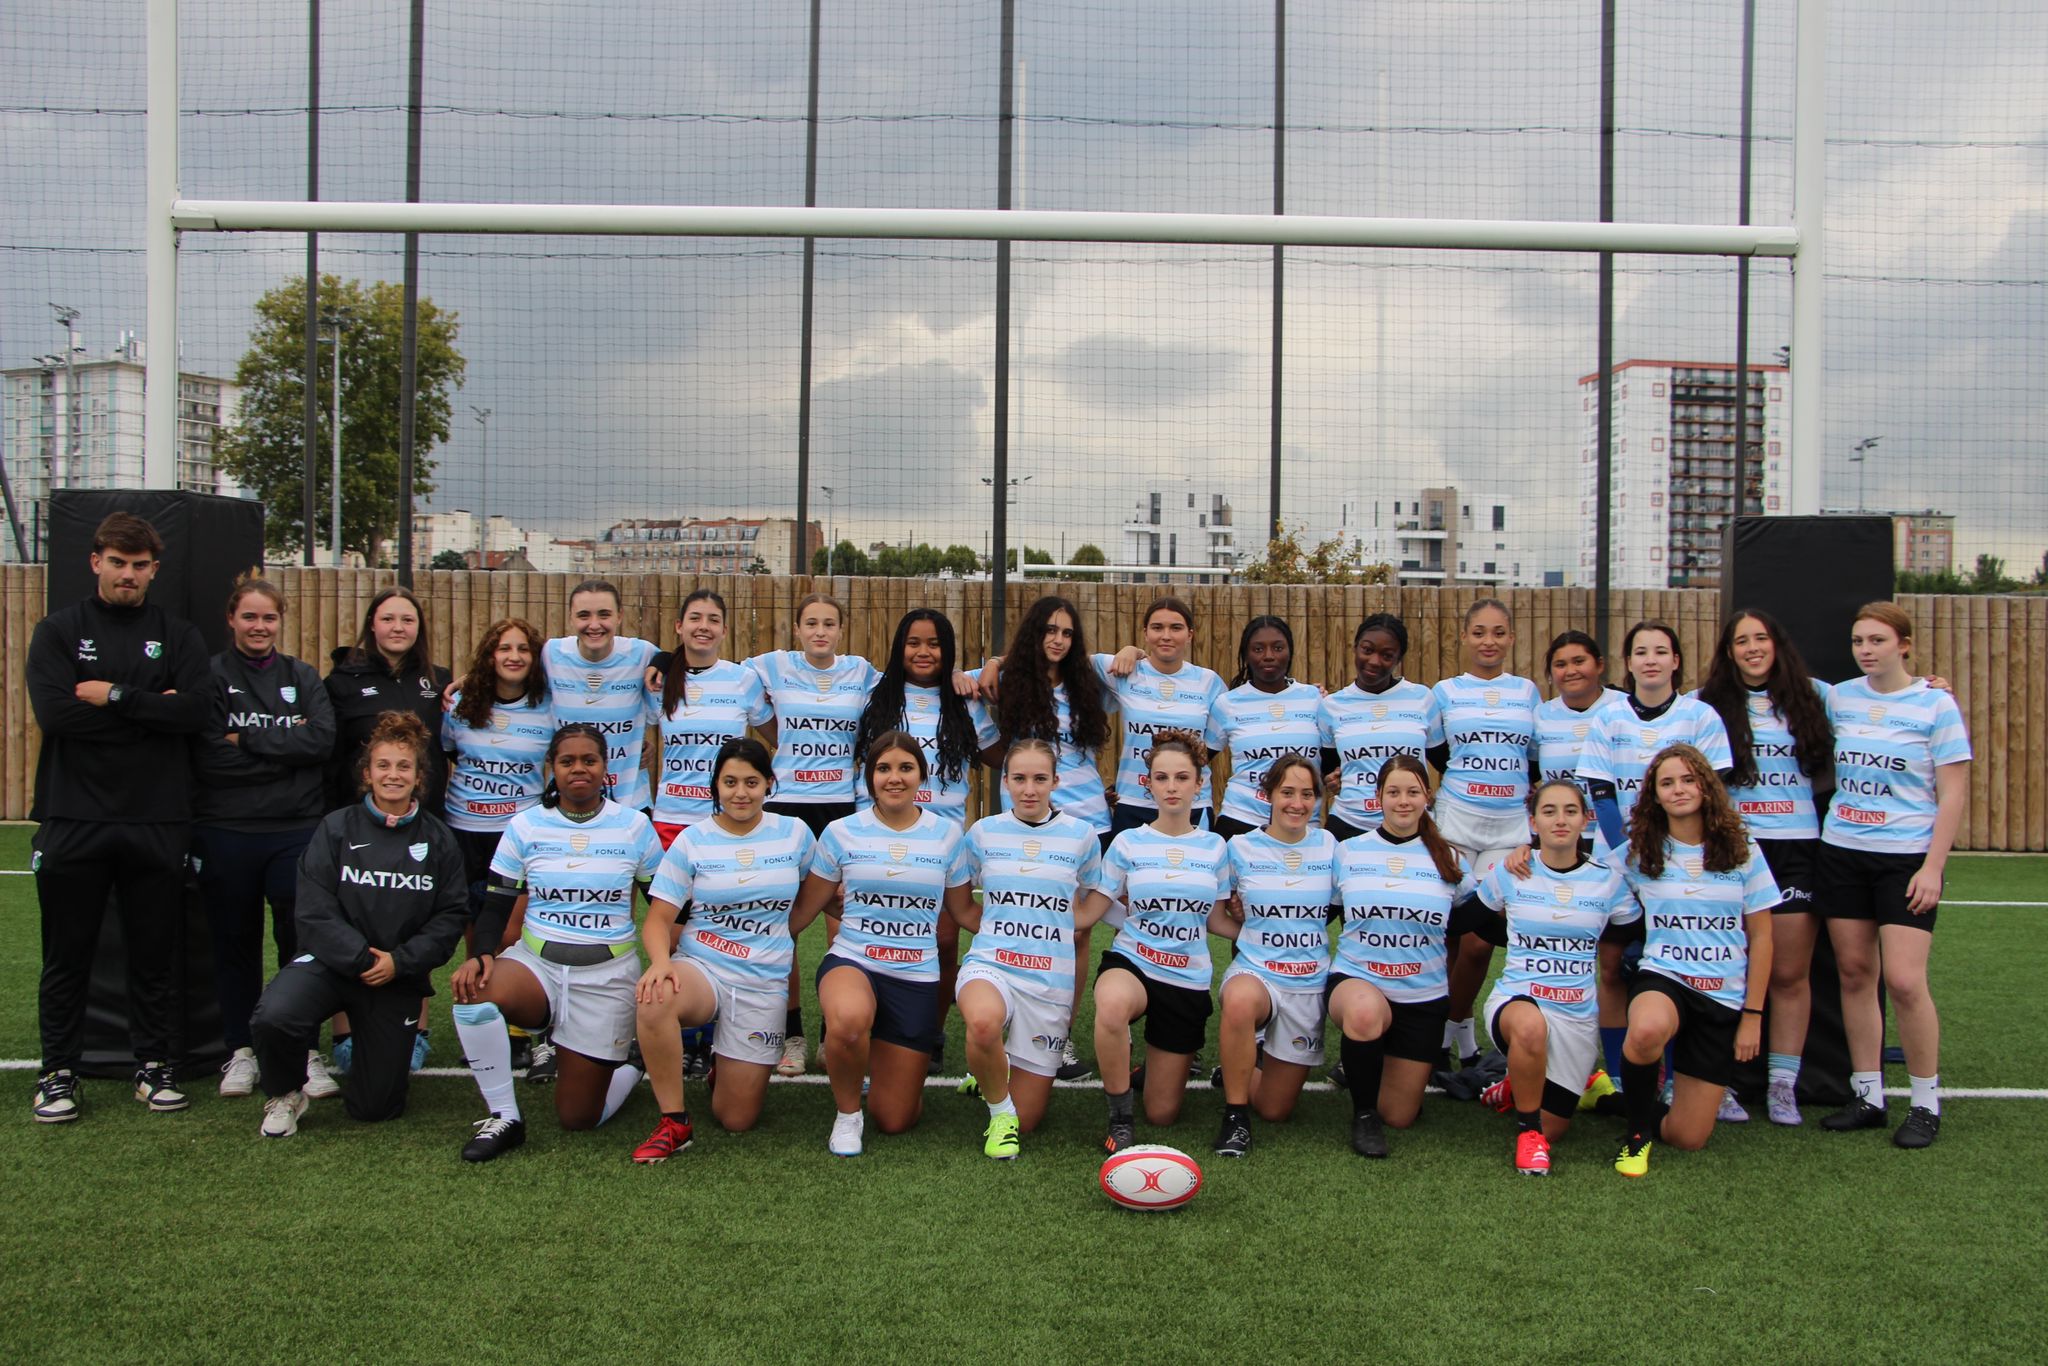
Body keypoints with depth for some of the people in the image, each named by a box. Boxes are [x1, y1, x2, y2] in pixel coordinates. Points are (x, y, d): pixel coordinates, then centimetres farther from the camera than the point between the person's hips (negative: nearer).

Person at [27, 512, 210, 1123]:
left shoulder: (178, 636, 7)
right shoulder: (59, 631, 4)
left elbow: (196, 708, -10)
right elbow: (54, 712, -12)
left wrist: (115, 696, -13)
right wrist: (152, 709, -9)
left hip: (157, 821, 1)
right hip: (75, 818, -1)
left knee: (154, 954, 9)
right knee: (66, 955, 7)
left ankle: (154, 1064, 21)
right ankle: (58, 1072, 19)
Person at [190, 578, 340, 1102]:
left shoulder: (304, 678, 9)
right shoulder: (210, 676, 1)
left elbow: (323, 739, -8)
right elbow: (210, 758, -12)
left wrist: (248, 740, -11)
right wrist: (286, 747, -10)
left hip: (297, 831, 1)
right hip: (225, 833, -1)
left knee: (301, 940, -2)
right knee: (235, 942, 9)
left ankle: (305, 1051, 8)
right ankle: (240, 1050, 21)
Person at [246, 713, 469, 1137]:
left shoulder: (438, 840, 3)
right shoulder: (336, 829, -1)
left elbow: (452, 915, -3)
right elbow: (315, 911, -9)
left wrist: (400, 961, -15)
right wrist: (361, 957, -18)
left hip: (399, 974, 1)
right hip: (331, 960, -1)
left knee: (375, 1106, 2)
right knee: (272, 1018, -34)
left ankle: (390, 1051, 39)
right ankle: (284, 1094, -1)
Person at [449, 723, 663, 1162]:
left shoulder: (634, 826, 0)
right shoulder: (525, 826, 1)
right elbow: (496, 909, 0)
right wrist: (482, 954, -19)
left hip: (608, 974, -1)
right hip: (535, 962, 1)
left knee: (578, 1118, -2)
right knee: (472, 991, -34)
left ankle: (628, 1069, 33)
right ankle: (504, 1118, -15)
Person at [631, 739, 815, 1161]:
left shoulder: (795, 833, 2)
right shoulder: (692, 840, -1)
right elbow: (658, 918, -5)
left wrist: (780, 937, 9)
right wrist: (660, 961, -25)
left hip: (764, 982, 1)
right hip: (700, 967, -1)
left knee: (737, 1120, -3)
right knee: (654, 1000, -39)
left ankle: (740, 1061, 33)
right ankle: (674, 1121, -19)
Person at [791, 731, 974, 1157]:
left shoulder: (948, 835, 3)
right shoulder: (842, 833, 0)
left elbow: (963, 910, 12)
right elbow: (804, 908, 6)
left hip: (916, 978, 2)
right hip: (852, 961, -1)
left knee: (894, 1120, 2)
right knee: (849, 1021, -41)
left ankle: (882, 1059, 39)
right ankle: (847, 1113, -9)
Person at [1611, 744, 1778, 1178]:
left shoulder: (1741, 852, 2)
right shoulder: (1641, 854, 2)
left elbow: (1760, 938, 5)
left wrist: (1752, 1016, 1)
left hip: (1724, 996, 1)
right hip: (1663, 978, -1)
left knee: (1688, 1138, -4)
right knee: (1647, 1030, -41)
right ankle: (1638, 1130, -12)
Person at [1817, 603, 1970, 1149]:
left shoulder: (1936, 704, -5)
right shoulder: (1838, 698, 6)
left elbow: (1953, 793, -6)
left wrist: (1933, 867, -11)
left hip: (1907, 856, -4)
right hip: (1841, 852, 4)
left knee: (1903, 981, -10)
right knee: (1854, 973, 6)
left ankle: (1926, 1103, 7)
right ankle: (1867, 1095, 16)